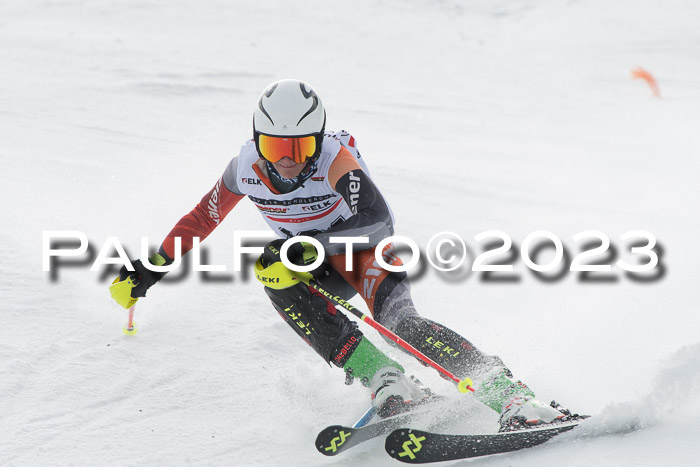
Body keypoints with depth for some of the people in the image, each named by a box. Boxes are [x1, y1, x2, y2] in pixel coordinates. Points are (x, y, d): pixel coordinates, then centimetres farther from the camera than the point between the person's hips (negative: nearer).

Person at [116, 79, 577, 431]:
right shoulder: (246, 170, -14)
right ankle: (386, 381, -38)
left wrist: (308, 246, -47)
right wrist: (154, 266, 11)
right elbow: (204, 217, 5)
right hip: (319, 263, 5)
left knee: (397, 317, -34)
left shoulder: (335, 157, -29)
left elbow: (378, 220, -40)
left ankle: (513, 396, -42)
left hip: (367, 250, -5)